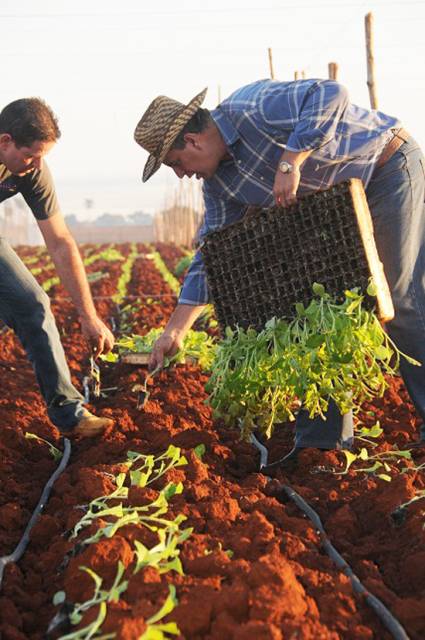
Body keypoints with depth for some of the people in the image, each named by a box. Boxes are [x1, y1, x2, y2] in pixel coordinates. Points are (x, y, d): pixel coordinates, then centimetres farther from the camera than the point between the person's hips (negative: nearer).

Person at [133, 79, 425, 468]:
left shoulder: (251, 109, -25)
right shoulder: (219, 182, 0)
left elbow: (330, 94, -34)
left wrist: (290, 163, -36)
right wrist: (175, 330, -3)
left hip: (390, 168, -9)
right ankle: (323, 437, 10)